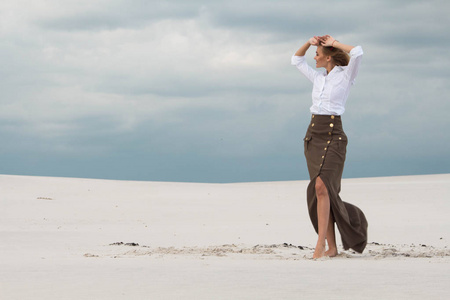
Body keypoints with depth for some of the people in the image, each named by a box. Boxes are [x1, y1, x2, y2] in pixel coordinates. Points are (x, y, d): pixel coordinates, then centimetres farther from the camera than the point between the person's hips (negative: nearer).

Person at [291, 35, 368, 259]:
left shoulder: (346, 76, -3)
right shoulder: (318, 78, 15)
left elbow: (357, 53, -22)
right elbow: (296, 60, 29)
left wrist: (334, 43, -7)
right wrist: (309, 43, 11)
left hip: (333, 135, -7)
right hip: (313, 135, 7)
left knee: (321, 186, -22)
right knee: (320, 191, 4)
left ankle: (320, 244, -22)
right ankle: (332, 247, 8)